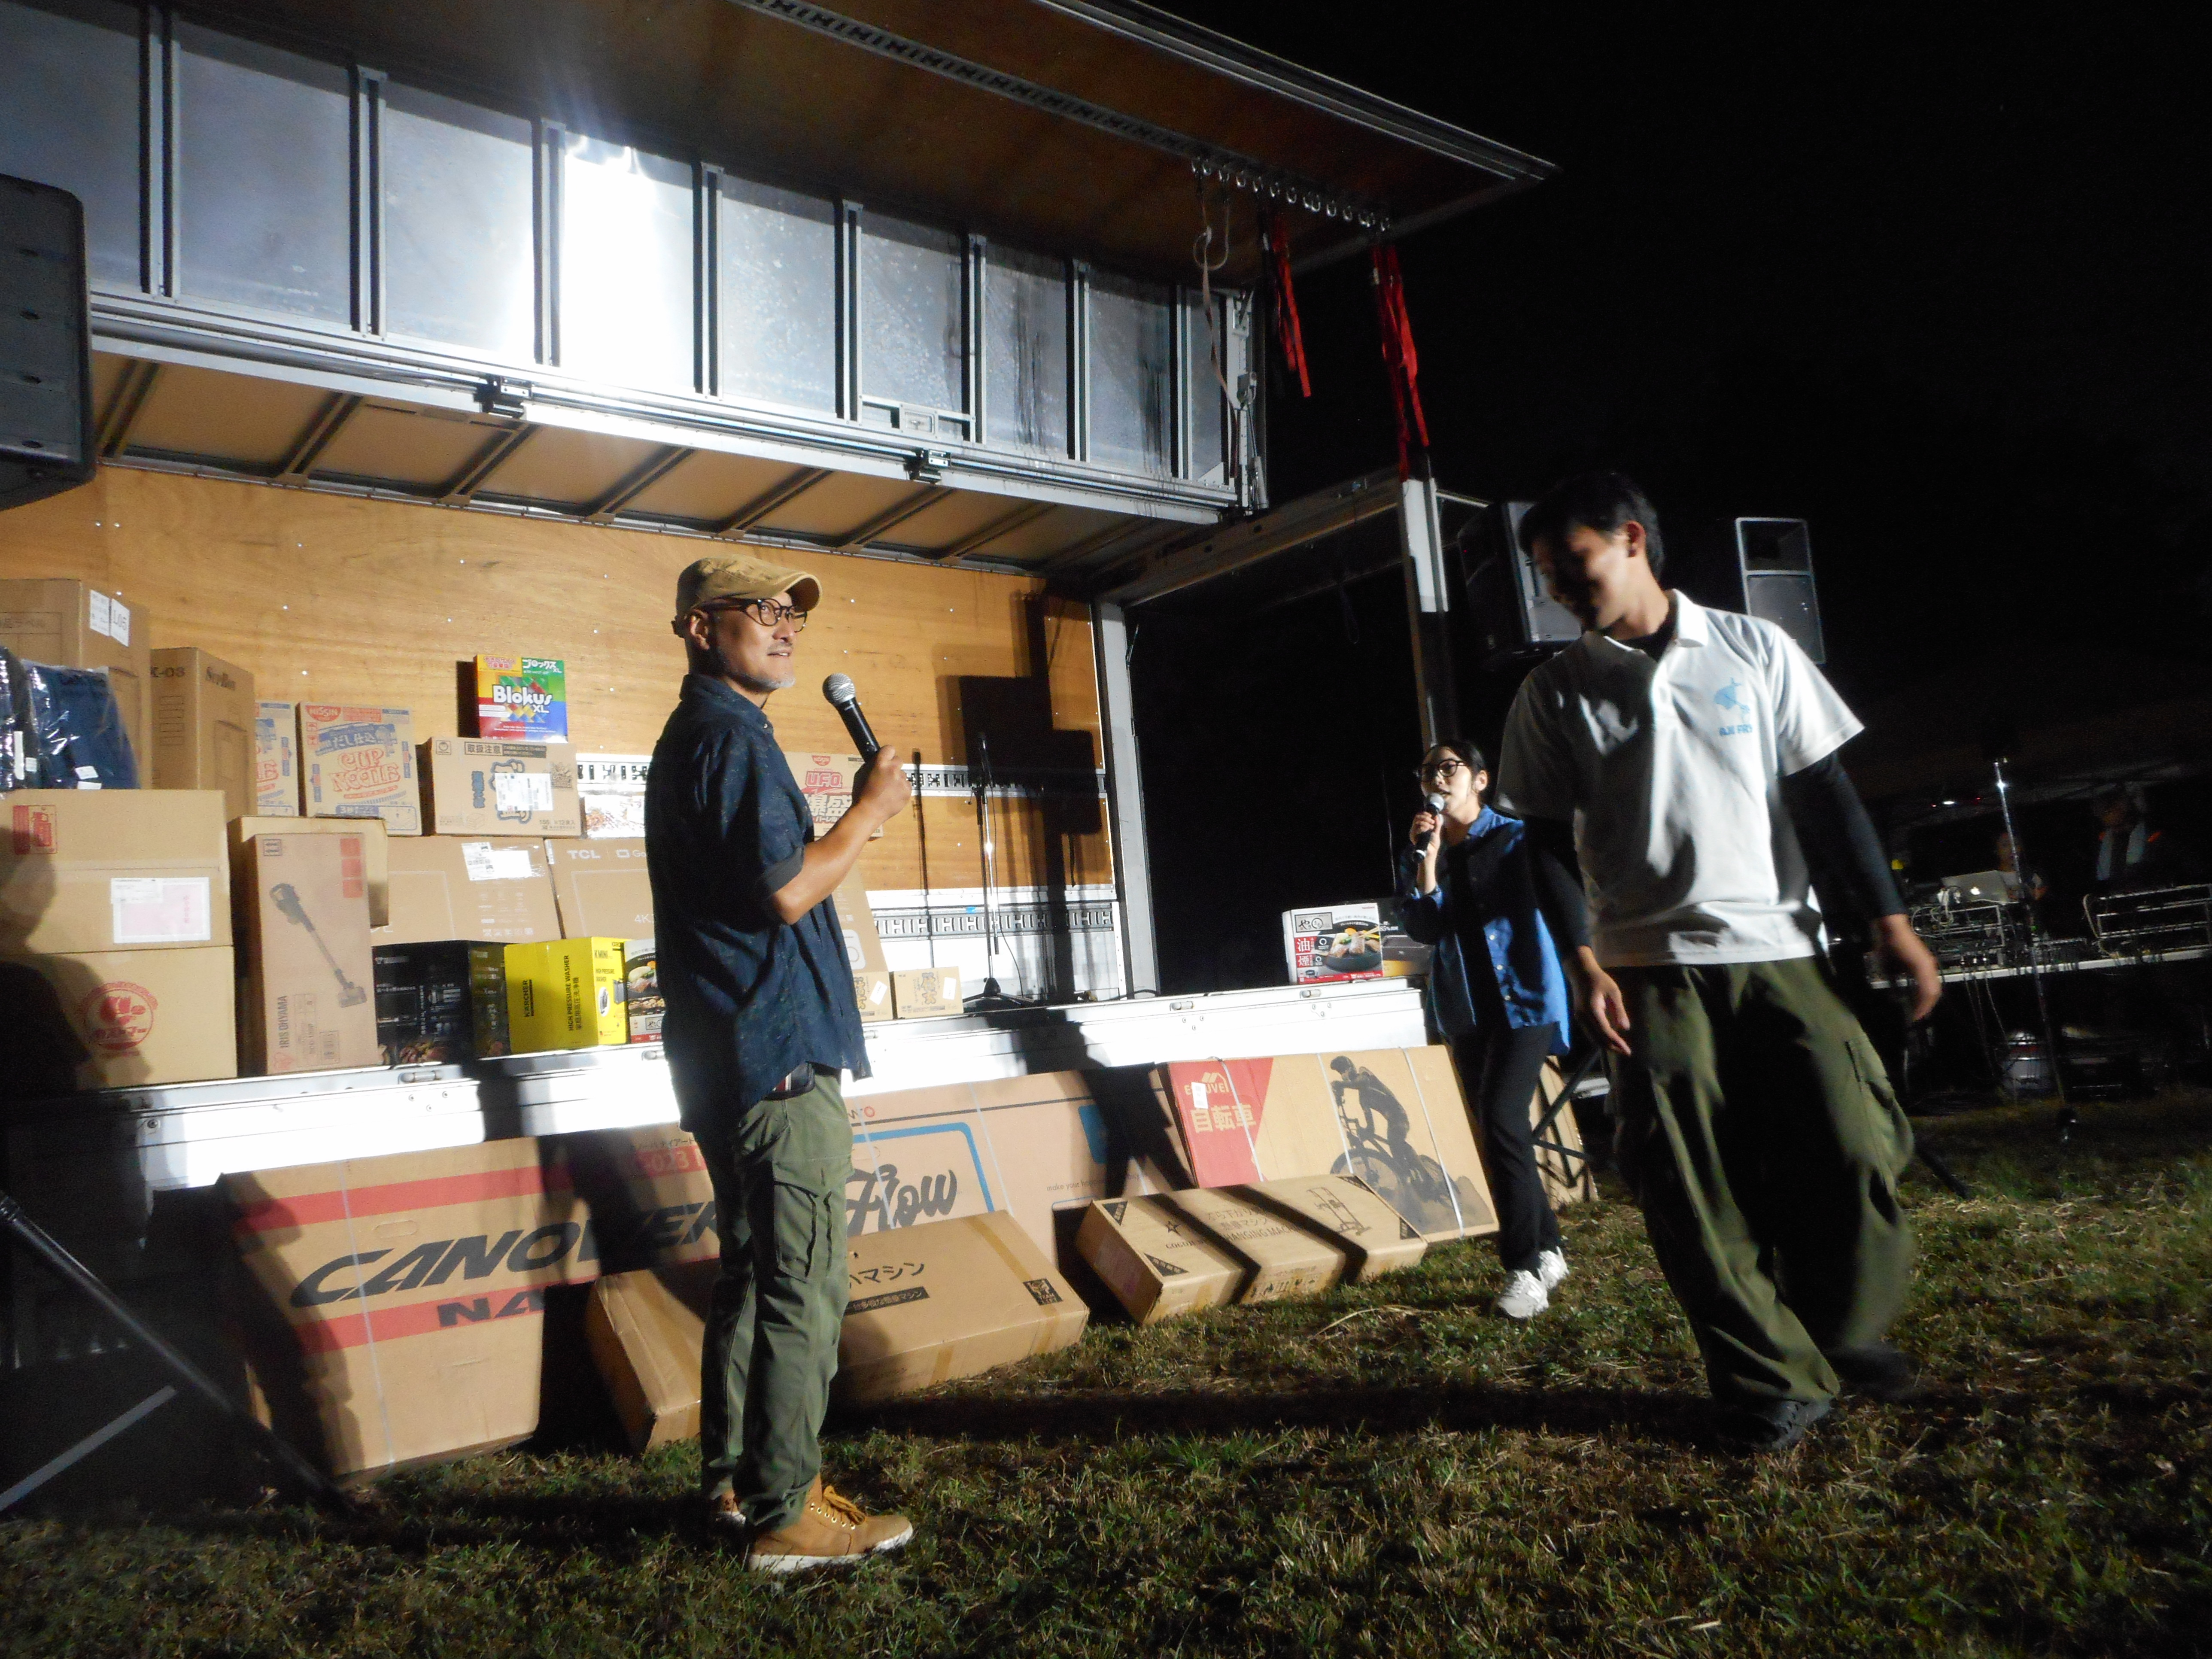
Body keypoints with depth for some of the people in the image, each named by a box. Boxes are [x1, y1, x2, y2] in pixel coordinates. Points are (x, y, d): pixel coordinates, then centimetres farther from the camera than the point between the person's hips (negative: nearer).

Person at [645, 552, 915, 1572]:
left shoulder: (693, 737, 20)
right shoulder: (731, 736, -13)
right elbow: (786, 890, -20)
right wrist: (871, 810, -9)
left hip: (730, 1057, 11)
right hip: (779, 1058, -11)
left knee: (755, 1275, 17)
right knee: (802, 1289, -5)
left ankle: (735, 1482, 28)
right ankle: (783, 1516, 3)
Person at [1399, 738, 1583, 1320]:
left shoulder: (1517, 840, -2)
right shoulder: (1418, 857, 9)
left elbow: (1569, 903, -2)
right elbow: (1421, 929, -5)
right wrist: (1428, 857, -12)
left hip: (1525, 999, -5)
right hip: (1465, 1010, 5)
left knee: (1502, 1119, -19)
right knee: (1497, 1132, 10)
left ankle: (1525, 1267, -12)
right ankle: (1548, 1250, 24)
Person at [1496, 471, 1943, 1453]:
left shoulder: (1754, 651, 6)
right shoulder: (1555, 695, 5)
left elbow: (1824, 793, 7)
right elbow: (1550, 842, 5)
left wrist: (1888, 919, 4)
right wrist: (1583, 962, -5)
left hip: (1781, 949, 1)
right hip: (1653, 972, 0)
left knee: (1854, 1144, -5)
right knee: (1692, 1189, -3)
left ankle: (1846, 1334, 21)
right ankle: (1773, 1384, 13)